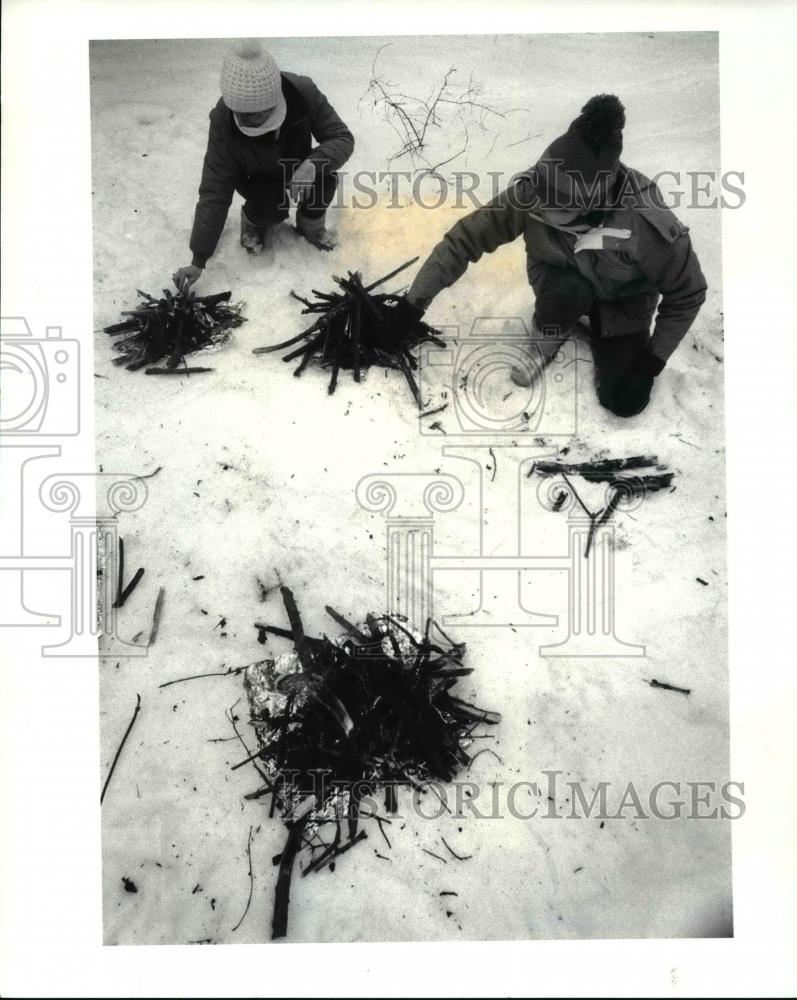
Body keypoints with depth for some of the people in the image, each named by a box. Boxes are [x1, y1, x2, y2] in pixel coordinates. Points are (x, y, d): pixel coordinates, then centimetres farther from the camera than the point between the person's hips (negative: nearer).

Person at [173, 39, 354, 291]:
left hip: (299, 167, 1)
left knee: (325, 178, -30)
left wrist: (312, 164, -48)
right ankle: (253, 222, 7)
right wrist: (198, 260, -33)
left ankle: (311, 224, 3)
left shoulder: (303, 92, -34)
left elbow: (343, 138, -25)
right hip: (256, 177, -1)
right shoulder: (223, 119, -34)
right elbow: (214, 190, -30)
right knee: (272, 208, -32)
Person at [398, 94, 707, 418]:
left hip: (623, 303, -1)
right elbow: (466, 238, -23)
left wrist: (655, 358, -19)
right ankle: (548, 336, 0)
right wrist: (416, 300, -25)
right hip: (562, 280, 1)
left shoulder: (647, 225, -38)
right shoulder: (532, 192, -33)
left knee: (624, 402, -12)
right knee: (568, 290, -38)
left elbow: (687, 294, -20)